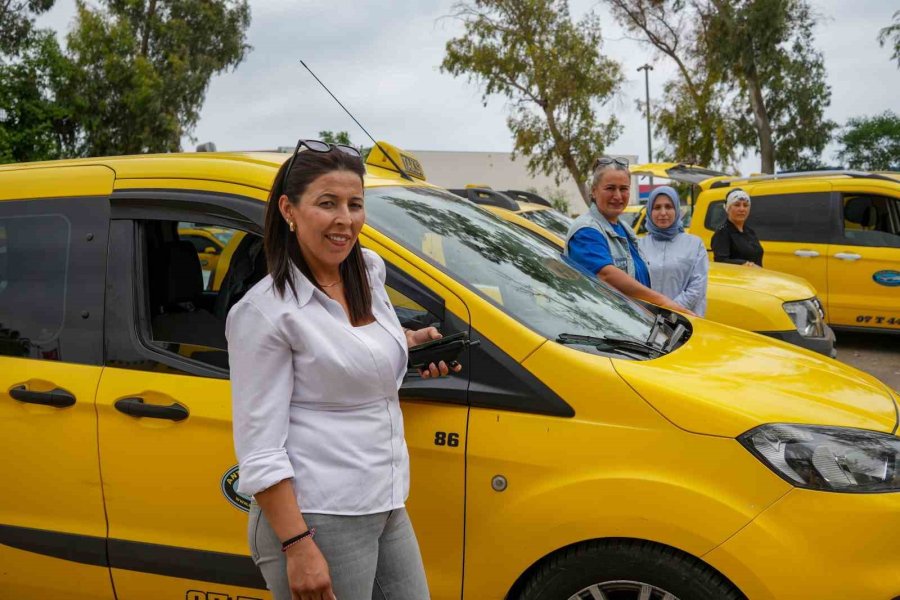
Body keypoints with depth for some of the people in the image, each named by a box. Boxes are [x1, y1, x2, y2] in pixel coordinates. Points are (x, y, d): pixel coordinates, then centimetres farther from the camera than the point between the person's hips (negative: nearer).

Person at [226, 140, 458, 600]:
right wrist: (296, 546, -22)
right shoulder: (265, 311, -16)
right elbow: (259, 450, -17)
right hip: (318, 520, -7)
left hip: (387, 510, 8)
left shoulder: (371, 270, 5)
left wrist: (412, 342, 10)